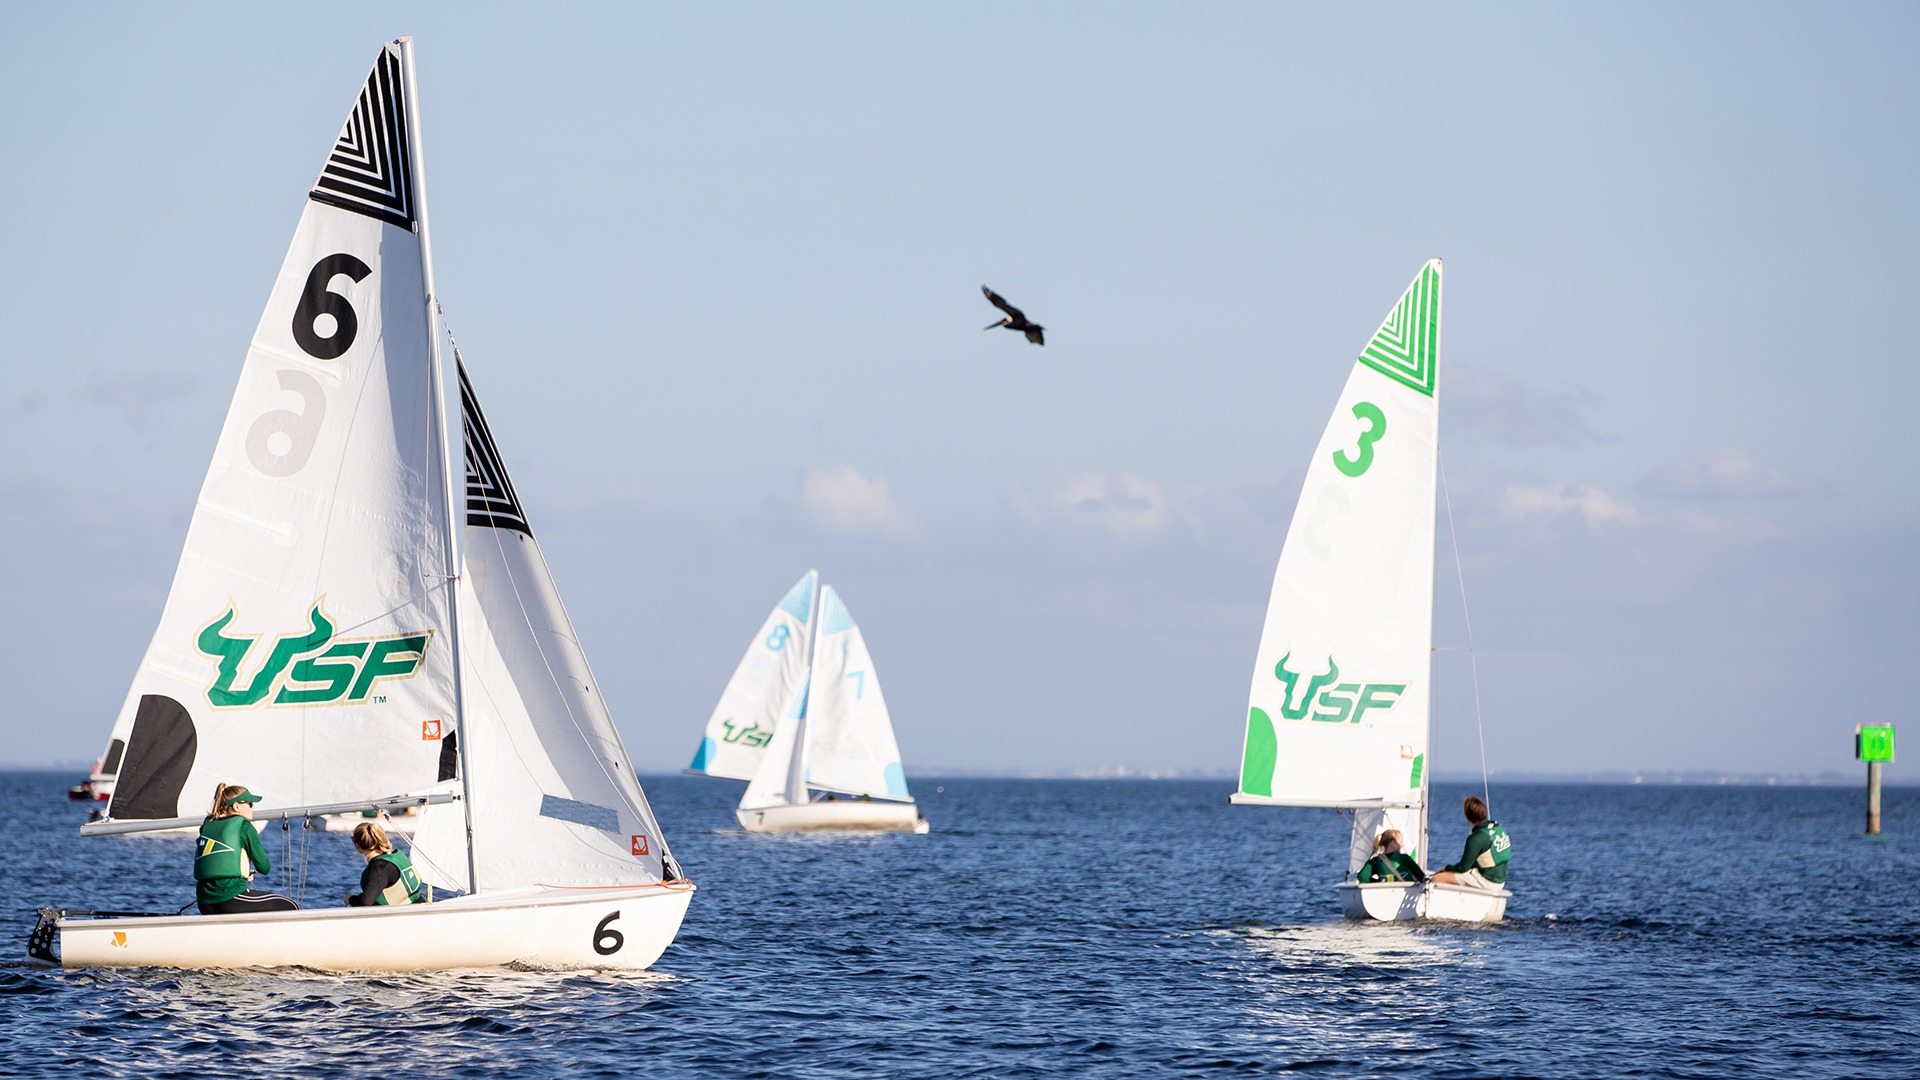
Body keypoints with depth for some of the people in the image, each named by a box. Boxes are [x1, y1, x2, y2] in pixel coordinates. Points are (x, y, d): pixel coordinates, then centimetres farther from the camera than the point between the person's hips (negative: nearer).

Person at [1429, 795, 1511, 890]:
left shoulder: (1477, 838, -22)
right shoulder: (1498, 828, 3)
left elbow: (1463, 868, -14)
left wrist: (1446, 868, 6)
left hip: (1486, 881, -9)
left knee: (1437, 878, -12)